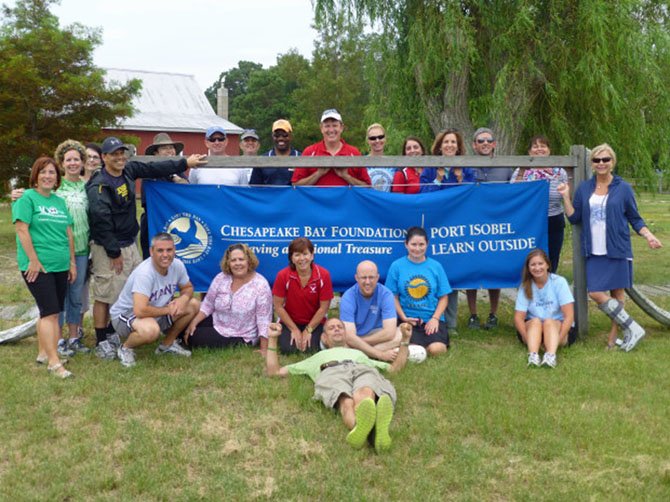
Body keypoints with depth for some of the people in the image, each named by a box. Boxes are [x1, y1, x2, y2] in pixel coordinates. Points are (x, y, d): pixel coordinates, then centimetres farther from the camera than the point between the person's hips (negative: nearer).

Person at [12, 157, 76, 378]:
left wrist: (72, 262, 14)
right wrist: (34, 261, -15)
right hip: (37, 266, -7)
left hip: (60, 266, 7)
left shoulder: (59, 201, 15)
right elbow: (22, 230, -12)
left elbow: (69, 233, 17)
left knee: (50, 312, 12)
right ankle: (54, 362, -8)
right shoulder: (27, 198, -5)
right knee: (50, 312, -10)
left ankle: (43, 353, 24)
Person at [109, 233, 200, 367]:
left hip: (156, 314, 8)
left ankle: (167, 344, 14)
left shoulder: (177, 265, -11)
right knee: (150, 330, -40)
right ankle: (126, 348, -5)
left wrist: (184, 298, -18)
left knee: (194, 305, -3)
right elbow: (140, 311, -40)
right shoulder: (144, 273, -32)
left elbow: (188, 288, 8)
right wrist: (168, 310, -23)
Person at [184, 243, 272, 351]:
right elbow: (207, 305, 1)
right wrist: (193, 323, -12)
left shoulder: (261, 285, -20)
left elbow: (264, 319, -19)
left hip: (239, 337, -5)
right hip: (216, 323, 5)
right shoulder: (221, 278, -6)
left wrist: (263, 350, -21)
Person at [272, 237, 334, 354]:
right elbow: (278, 306, -10)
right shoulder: (283, 276, -17)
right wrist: (295, 330, -9)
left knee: (311, 349, -20)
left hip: (314, 322, 0)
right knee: (288, 349, -20)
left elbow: (323, 307, -11)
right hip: (290, 322, 1)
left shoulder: (323, 275, -18)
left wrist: (308, 330, -10)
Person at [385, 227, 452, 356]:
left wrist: (435, 318, -8)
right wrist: (403, 317, -10)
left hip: (432, 318, 1)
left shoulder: (436, 266, 5)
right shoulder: (397, 266, 1)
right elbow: (393, 297, 2)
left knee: (436, 350, -24)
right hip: (408, 319, -1)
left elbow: (443, 297, 6)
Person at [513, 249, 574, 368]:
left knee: (548, 322, -33)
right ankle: (533, 355, -53)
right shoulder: (525, 286, -3)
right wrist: (528, 338, -27)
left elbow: (569, 315, -14)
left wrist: (558, 339, -25)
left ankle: (551, 355, -56)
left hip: (558, 327, -1)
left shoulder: (559, 282, -9)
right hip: (532, 328, 1)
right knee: (536, 321, -31)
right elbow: (518, 317, -9)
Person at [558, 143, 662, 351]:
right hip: (594, 252, 3)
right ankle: (632, 328, 7)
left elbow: (635, 218, 5)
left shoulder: (623, 188, 1)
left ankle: (613, 335, 13)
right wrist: (566, 196, -3)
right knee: (595, 293, -5)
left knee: (617, 293, 0)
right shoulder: (584, 188, 8)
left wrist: (648, 235, -10)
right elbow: (574, 218, 8)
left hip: (617, 251, -3)